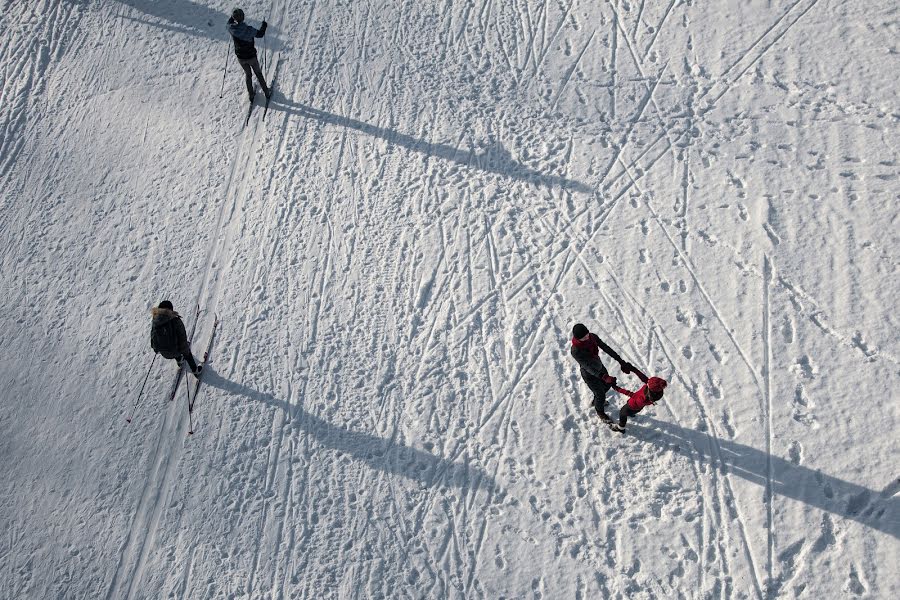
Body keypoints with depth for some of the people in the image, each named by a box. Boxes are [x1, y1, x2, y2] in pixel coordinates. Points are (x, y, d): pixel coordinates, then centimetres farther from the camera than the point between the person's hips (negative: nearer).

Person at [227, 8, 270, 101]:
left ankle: (251, 95, 33)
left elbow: (229, 23, 7)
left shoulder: (232, 29, -19)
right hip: (251, 57, -3)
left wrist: (233, 16, 23)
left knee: (248, 75, 25)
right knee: (258, 74, 20)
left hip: (240, 58, 3)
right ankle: (267, 93, 34)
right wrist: (264, 26, 6)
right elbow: (260, 34, -12)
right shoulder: (248, 30, -29)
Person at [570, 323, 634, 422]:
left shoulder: (593, 337, -21)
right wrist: (604, 377, -50)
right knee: (601, 394, 12)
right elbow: (588, 367, -40)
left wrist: (620, 361, -25)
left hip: (599, 368, 6)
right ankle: (600, 412, 46)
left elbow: (606, 348, -20)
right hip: (589, 375, -6)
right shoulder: (576, 351, -38)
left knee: (607, 384, 29)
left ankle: (596, 401, 60)